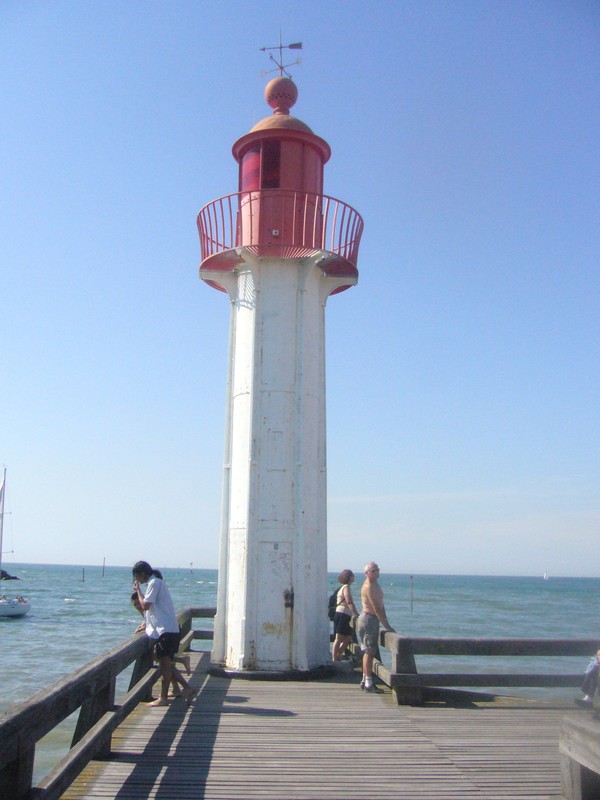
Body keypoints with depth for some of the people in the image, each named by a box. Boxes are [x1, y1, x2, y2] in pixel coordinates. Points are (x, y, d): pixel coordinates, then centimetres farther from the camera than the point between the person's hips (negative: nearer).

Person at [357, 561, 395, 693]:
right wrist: (387, 626, -21)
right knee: (369, 652, -8)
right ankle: (368, 684, -5)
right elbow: (377, 609, -22)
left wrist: (386, 624, 8)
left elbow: (381, 606, 13)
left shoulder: (375, 585, 14)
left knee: (368, 652, 15)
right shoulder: (368, 586, -19)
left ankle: (365, 680, 23)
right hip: (368, 619, -10)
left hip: (372, 619, 10)